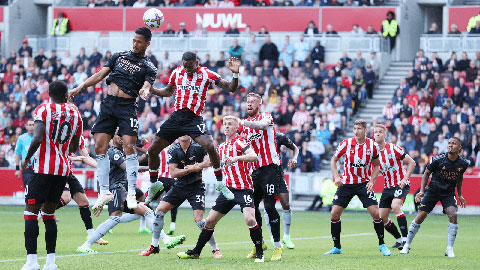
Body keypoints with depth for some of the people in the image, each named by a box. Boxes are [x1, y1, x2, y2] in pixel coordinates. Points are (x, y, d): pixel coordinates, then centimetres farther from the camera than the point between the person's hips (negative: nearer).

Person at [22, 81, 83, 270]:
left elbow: (37, 139, -19)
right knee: (49, 213, 14)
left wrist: (27, 157, -3)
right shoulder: (75, 114, 10)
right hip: (63, 169, 5)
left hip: (44, 167, -5)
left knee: (31, 212, -3)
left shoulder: (43, 110, -6)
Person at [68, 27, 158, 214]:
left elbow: (146, 87, -10)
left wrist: (144, 91, -34)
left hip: (127, 107, -4)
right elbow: (100, 75, 16)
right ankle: (104, 192, 3)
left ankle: (131, 193, -12)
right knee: (100, 147, -3)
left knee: (129, 147, -17)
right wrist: (81, 87, 5)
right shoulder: (119, 56, 17)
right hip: (108, 104, 4)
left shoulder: (148, 67, 5)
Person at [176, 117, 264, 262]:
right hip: (228, 188, 7)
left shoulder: (239, 141, -7)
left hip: (244, 188, -7)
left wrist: (236, 158, -37)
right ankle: (196, 252, 18)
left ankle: (259, 253, -10)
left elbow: (254, 156, -24)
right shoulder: (221, 147, 16)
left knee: (250, 219, -25)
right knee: (210, 220, 6)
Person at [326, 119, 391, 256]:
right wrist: (336, 177, -9)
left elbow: (376, 165, 8)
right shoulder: (346, 143, -7)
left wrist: (372, 181, -6)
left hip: (364, 183, -1)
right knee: (335, 213, -7)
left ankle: (382, 244, 7)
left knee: (375, 213, -12)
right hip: (346, 183, 1)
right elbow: (333, 160, 5)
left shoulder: (373, 146, -6)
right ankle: (337, 247, 7)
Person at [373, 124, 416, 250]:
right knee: (382, 217, 1)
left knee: (395, 205, -32)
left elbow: (411, 163, -7)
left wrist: (405, 179, -17)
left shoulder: (393, 148, -11)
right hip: (387, 187, 6)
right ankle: (399, 240, 20)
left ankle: (405, 239, -29)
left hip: (400, 184, -6)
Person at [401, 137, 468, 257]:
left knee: (453, 215, -21)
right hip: (433, 191, -1)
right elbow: (426, 173, -3)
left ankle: (449, 249, -11)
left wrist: (459, 195, 19)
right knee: (420, 216, -5)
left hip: (449, 193, 1)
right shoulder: (438, 159, -17)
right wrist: (421, 191, -10)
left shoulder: (463, 163, -7)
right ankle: (407, 245, 11)